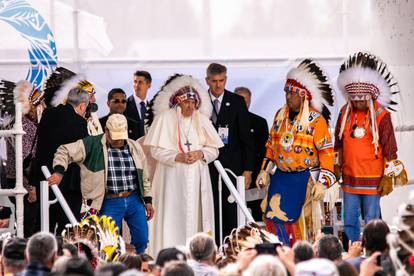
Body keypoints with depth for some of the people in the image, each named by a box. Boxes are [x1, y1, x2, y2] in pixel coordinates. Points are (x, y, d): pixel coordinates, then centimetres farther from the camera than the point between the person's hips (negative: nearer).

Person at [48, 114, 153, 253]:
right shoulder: (92, 145, -5)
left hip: (134, 200, 4)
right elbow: (64, 151, -5)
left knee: (142, 239, 3)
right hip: (110, 203, -4)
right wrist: (58, 172, -21)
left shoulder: (134, 147, 9)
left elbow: (143, 176, 16)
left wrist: (148, 200, 13)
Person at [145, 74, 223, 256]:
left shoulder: (202, 119, 10)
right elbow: (156, 150, -4)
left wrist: (200, 153, -9)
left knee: (196, 216, 0)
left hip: (197, 178, 3)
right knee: (173, 219, -7)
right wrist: (178, 157, -16)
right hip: (172, 178, -3)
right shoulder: (165, 118, 0)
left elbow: (214, 149, 11)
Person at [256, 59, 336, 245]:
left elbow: (326, 151, -11)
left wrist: (322, 182, -17)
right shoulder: (280, 115, 10)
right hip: (281, 177, 5)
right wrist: (265, 171, 16)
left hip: (304, 179, -5)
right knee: (273, 217, -3)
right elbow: (271, 144, 19)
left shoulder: (315, 119, -9)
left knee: (297, 220, -3)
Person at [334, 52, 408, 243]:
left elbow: (390, 148, -7)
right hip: (349, 178, 4)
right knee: (349, 222, 9)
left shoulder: (381, 115, -9)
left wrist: (388, 177, -9)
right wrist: (336, 166, 18)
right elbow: (338, 142, 17)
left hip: (372, 180, -4)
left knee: (371, 223, 2)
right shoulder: (345, 112, 5)